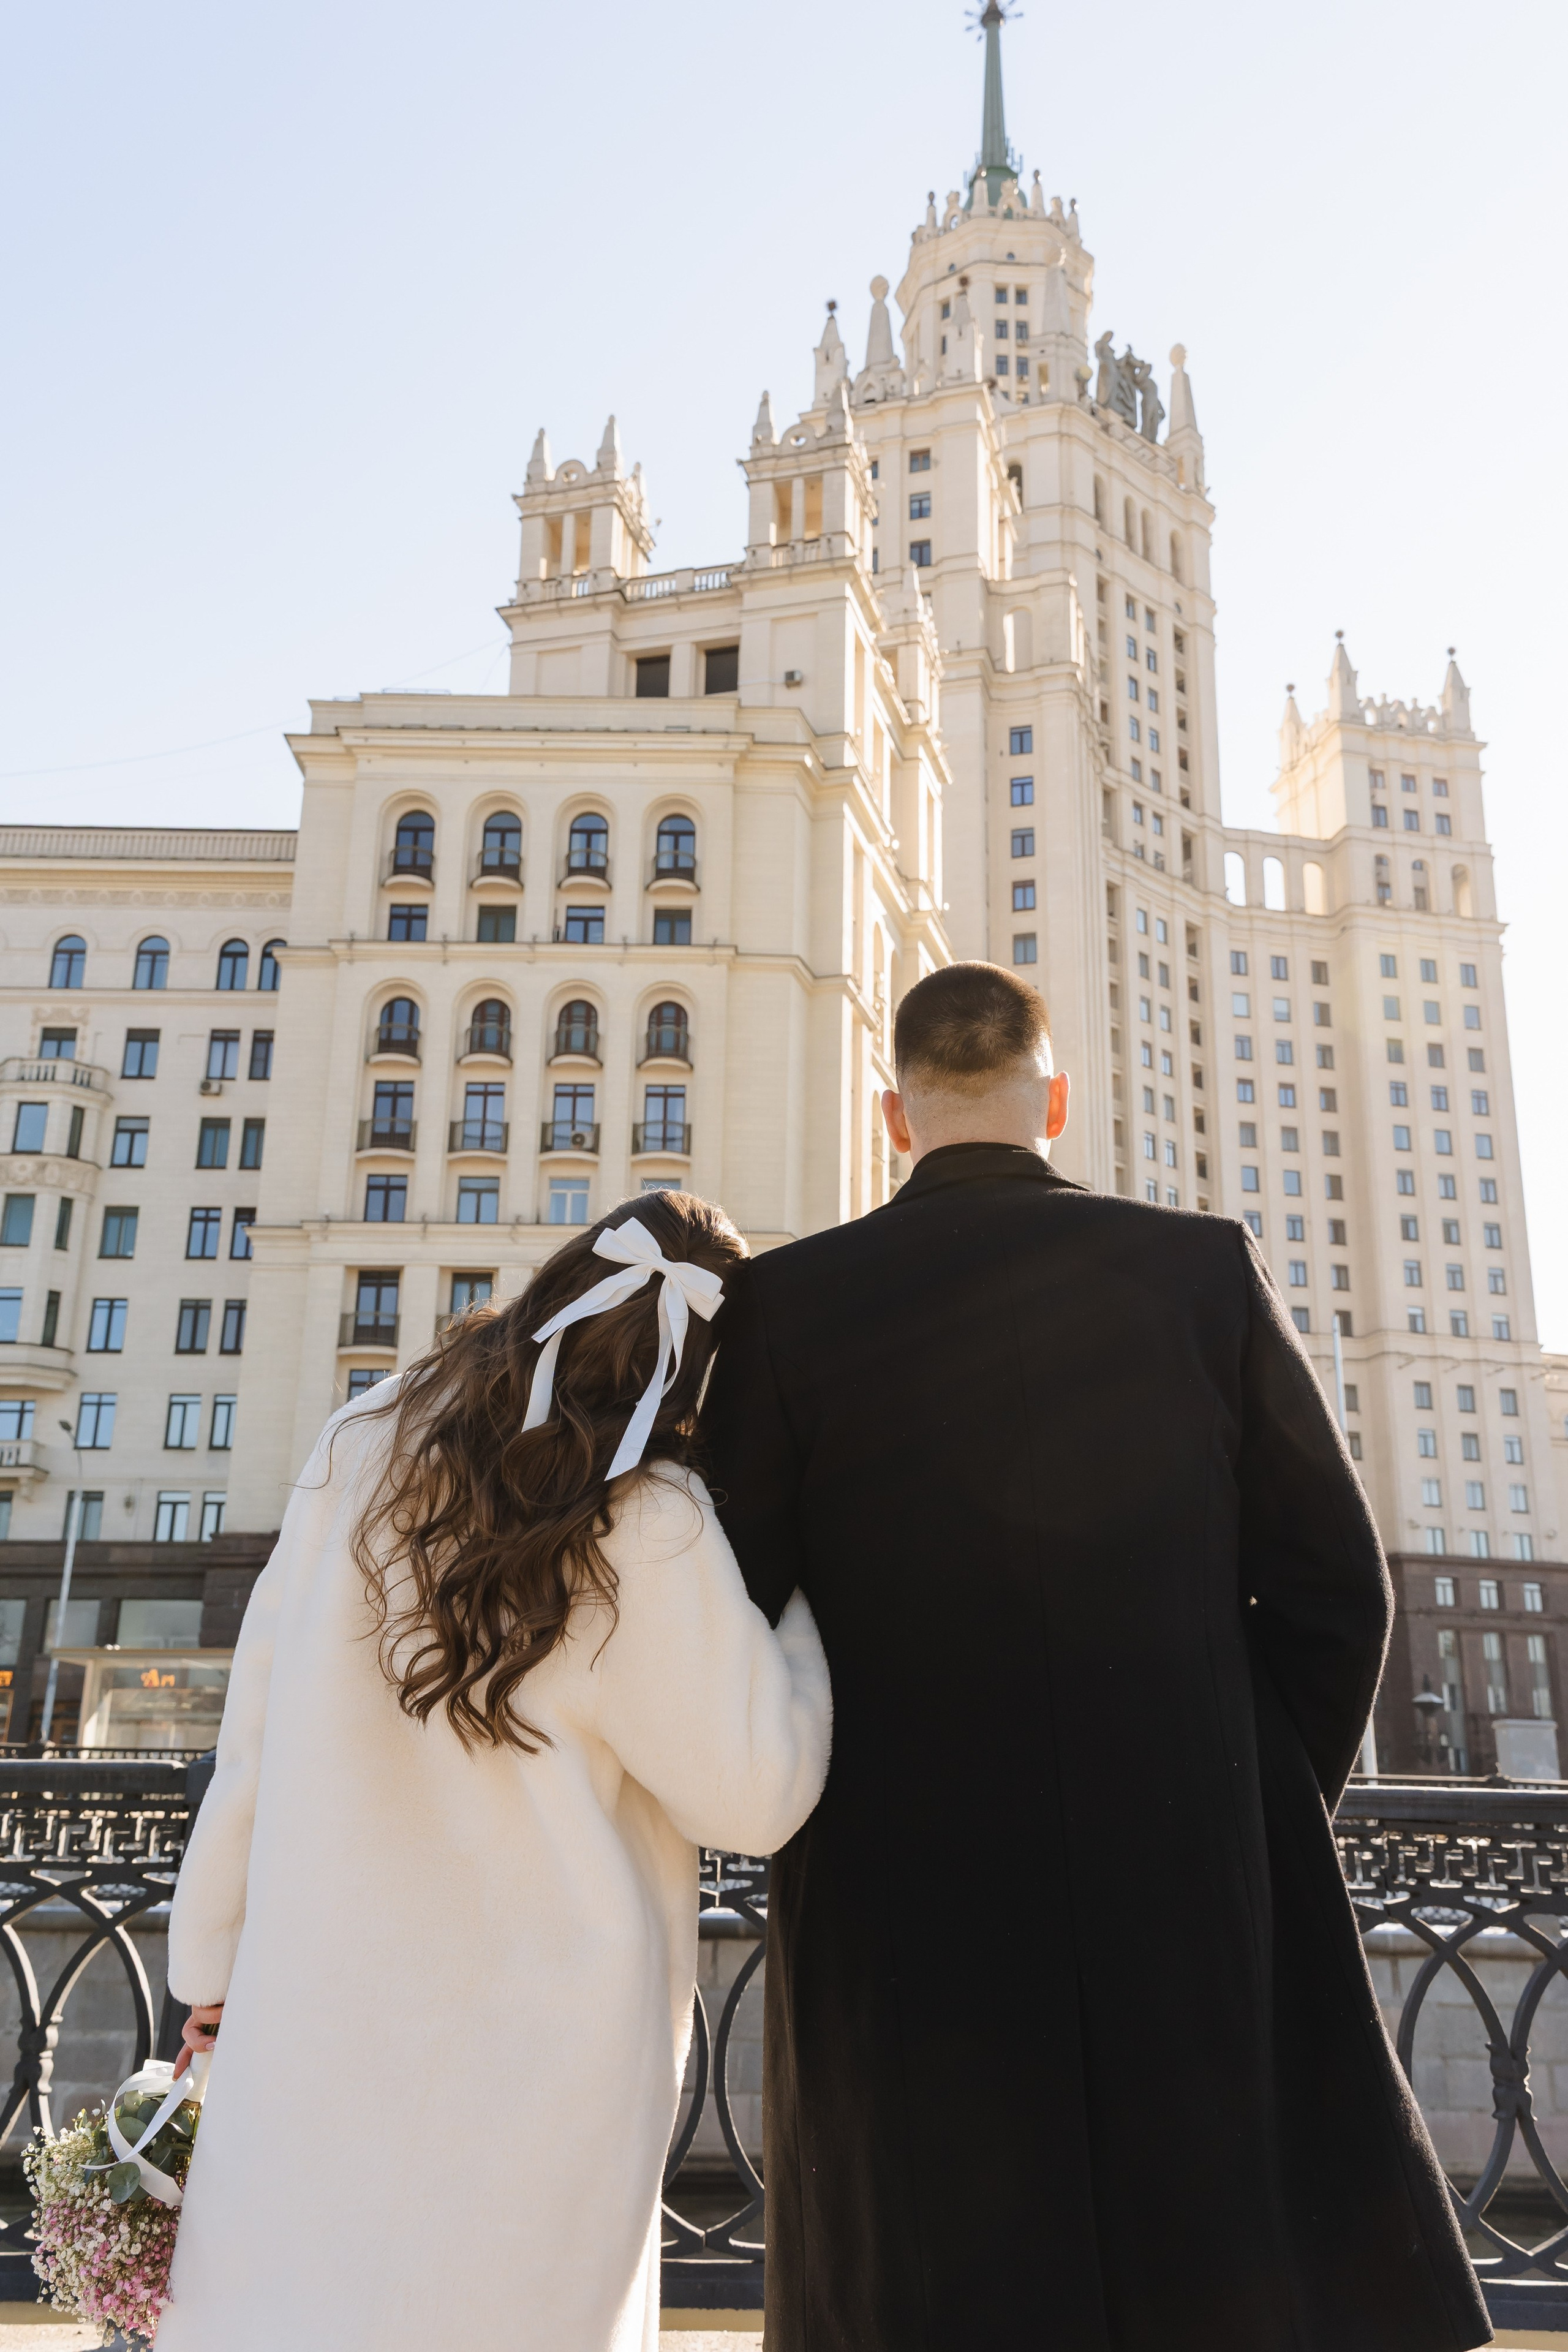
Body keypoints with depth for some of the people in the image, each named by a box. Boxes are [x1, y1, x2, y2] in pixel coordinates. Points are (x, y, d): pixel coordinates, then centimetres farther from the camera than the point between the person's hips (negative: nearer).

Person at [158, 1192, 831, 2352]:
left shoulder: (362, 1450, -3)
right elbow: (754, 1791, -12)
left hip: (317, 1997, 4)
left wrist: (216, 1958, 13)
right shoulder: (648, 1525, -17)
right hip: (535, 2043, -4)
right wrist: (808, 1588, -2)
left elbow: (255, 1736, 3)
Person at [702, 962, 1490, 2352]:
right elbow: (1332, 1586, 1)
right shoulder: (1208, 1269, 0)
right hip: (1196, 1904, 1)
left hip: (905, 1922, 0)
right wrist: (1266, 1814, 14)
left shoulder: (786, 1303, -3)